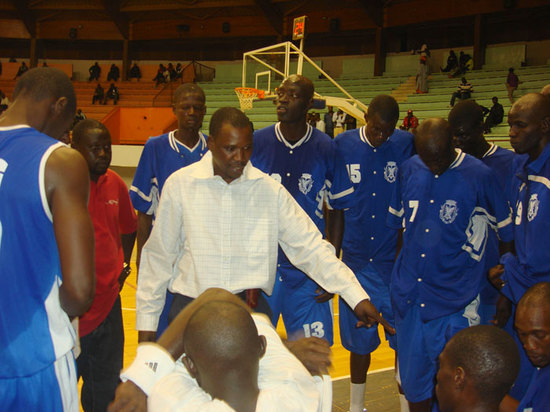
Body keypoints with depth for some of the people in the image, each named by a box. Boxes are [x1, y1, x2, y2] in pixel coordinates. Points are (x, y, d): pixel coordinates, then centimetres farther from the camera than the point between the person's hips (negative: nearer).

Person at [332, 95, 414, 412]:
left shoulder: (407, 145, -4)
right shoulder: (343, 145, -1)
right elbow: (336, 207, 6)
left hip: (396, 261, -1)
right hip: (357, 261, 1)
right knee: (360, 340, 13)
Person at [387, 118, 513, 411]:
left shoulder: (480, 176, -8)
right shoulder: (409, 170, 3)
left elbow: (507, 234, 2)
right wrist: (396, 277, 19)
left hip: (454, 304, -4)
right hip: (408, 298, 4)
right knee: (413, 379, 14)